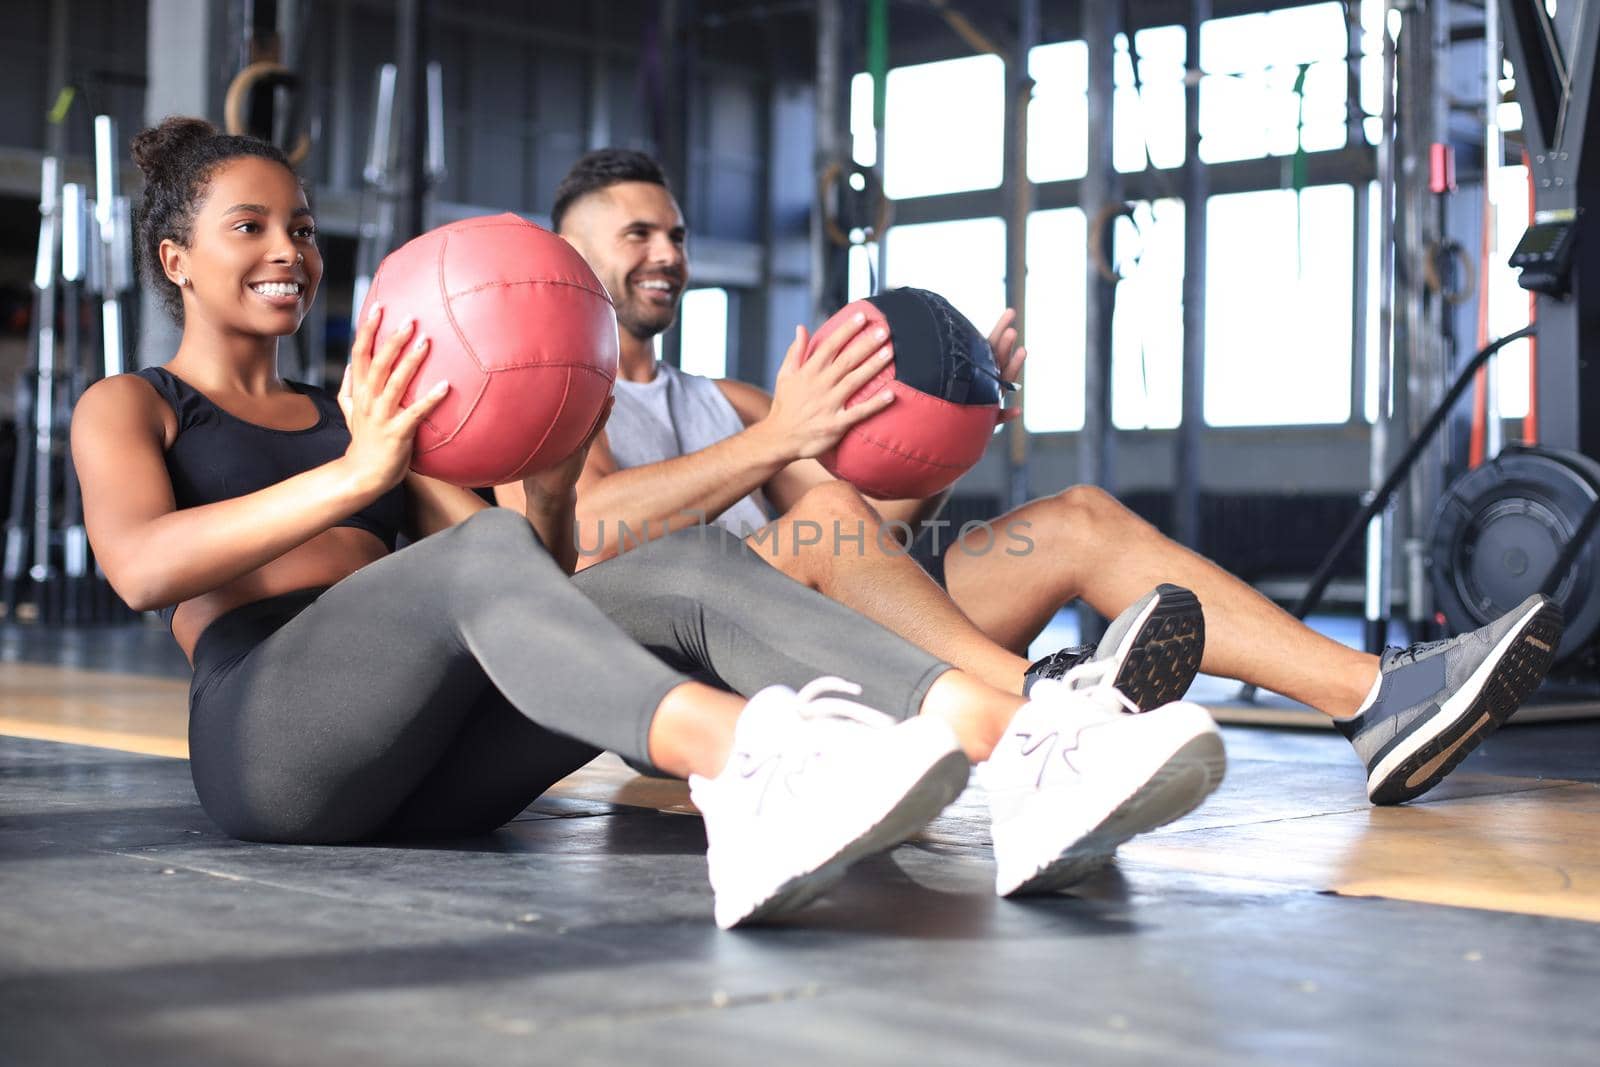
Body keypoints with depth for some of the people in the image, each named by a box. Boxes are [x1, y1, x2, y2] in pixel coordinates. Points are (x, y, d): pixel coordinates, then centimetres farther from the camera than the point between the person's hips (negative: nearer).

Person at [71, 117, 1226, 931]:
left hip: (433, 768, 5)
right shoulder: (126, 408, 17)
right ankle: (751, 772, -65)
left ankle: (1020, 750, -46)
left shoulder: (357, 415, 31)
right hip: (266, 732, -4)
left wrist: (550, 489, -4)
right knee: (479, 554, -34)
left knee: (694, 570, -21)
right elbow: (140, 564, -9)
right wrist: (353, 474, -22)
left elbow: (542, 583, 19)